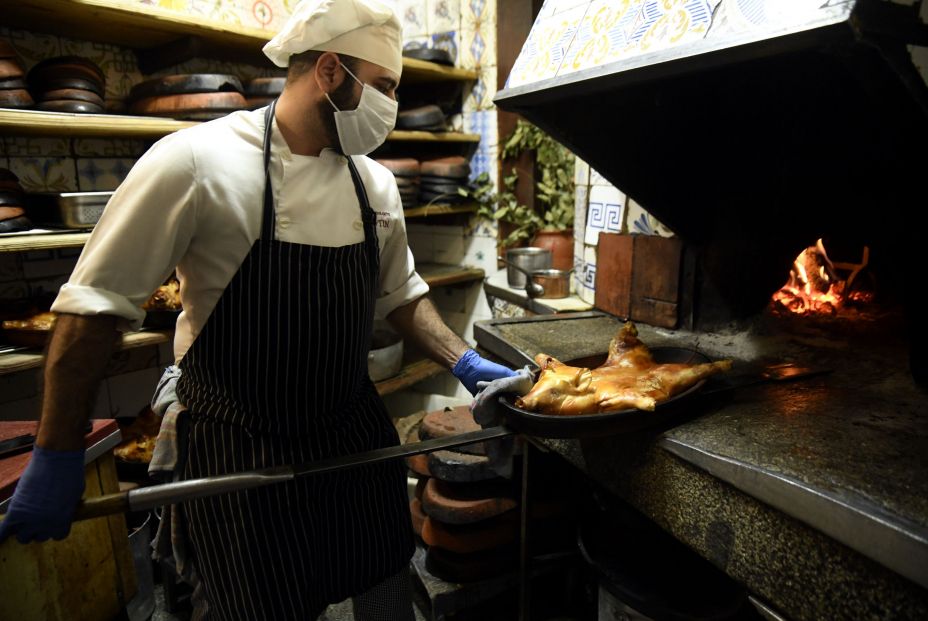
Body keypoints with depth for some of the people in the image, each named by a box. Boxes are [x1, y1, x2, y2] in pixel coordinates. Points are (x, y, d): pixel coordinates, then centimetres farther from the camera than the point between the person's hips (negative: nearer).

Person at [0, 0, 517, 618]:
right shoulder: (194, 161, -16)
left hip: (355, 430, 6)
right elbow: (98, 305, -13)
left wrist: (463, 361, 3)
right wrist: (57, 457, -10)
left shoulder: (375, 183, 1)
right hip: (240, 450, -5)